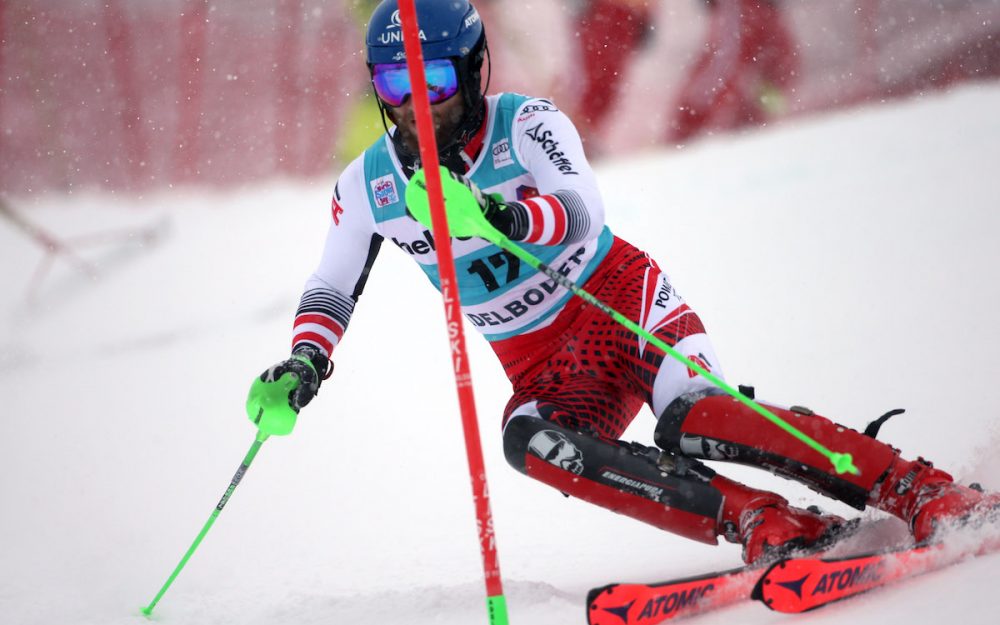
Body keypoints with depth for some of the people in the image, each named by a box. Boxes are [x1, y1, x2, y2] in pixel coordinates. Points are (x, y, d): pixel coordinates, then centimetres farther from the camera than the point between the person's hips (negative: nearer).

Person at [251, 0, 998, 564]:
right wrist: (307, 358, -11)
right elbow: (333, 291, 8)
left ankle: (927, 495, -28)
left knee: (694, 419, -32)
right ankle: (766, 524, -35)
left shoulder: (525, 125, -14)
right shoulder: (367, 187, -2)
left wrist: (513, 216, -49)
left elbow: (583, 210, -30)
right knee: (533, 441, -31)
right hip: (542, 363, 4)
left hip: (619, 297, -4)